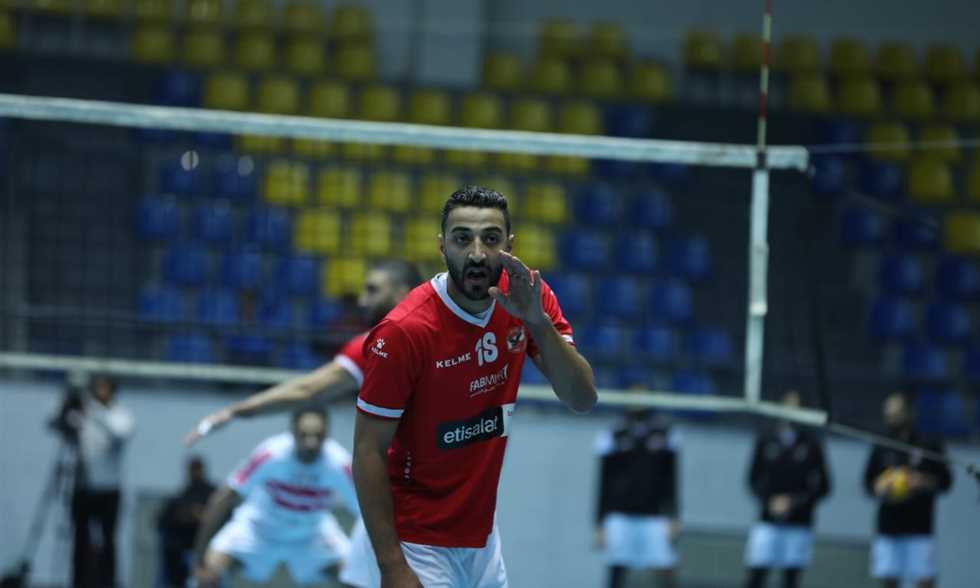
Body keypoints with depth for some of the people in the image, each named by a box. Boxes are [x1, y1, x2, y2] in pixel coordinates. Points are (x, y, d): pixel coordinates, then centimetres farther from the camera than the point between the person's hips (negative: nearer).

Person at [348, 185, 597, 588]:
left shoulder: (527, 297, -4)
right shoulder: (404, 330, -20)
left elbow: (582, 400, -9)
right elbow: (369, 452, -17)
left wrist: (538, 323, -25)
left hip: (483, 539, 6)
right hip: (418, 548, -6)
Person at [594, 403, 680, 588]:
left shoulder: (666, 434, 5)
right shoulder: (612, 437, 4)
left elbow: (671, 481, 8)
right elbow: (604, 484, 6)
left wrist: (672, 517, 0)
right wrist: (600, 525, 4)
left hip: (654, 518, 0)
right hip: (620, 518, 0)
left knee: (666, 572, -7)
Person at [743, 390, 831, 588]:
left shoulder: (811, 444, 1)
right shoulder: (766, 441, 5)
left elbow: (823, 486, 3)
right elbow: (754, 479, 8)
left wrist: (794, 502, -9)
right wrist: (770, 501, -9)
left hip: (799, 524, 0)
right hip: (768, 521, 0)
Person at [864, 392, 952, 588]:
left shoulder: (928, 446, 3)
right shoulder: (881, 450, 12)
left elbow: (945, 481, 3)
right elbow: (868, 482, 15)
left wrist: (922, 482, -15)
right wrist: (880, 488, -7)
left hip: (919, 528, -3)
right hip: (888, 527, 3)